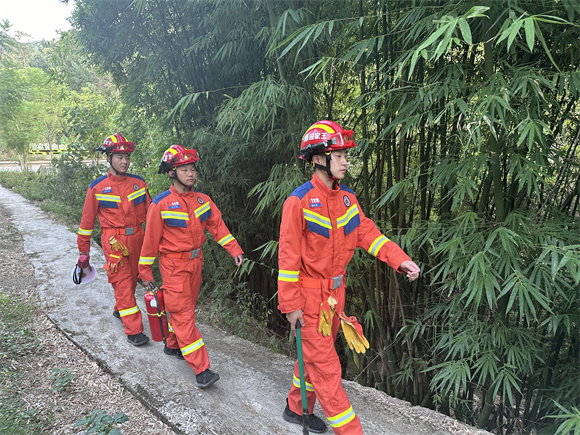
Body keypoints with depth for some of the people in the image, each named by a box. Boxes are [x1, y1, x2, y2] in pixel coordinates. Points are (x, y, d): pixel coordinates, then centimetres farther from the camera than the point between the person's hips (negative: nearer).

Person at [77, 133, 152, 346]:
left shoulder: (138, 183, 3)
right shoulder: (97, 188, -5)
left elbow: (150, 211, 9)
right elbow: (87, 219, 2)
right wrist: (83, 250, 6)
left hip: (136, 238, 4)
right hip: (114, 241, -4)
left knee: (131, 278, 17)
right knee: (122, 282, -3)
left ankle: (120, 309, 43)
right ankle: (133, 330, 2)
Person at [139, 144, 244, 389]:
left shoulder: (202, 200, 2)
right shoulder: (161, 204, -13)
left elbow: (217, 225, 4)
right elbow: (151, 240, -7)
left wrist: (234, 250, -5)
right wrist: (145, 272, -2)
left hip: (195, 261, 6)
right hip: (174, 265, -6)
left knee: (186, 308, 19)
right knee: (183, 315, -5)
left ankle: (172, 345, 43)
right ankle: (201, 370, -3)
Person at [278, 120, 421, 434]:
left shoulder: (347, 199, 4)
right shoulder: (299, 202, -18)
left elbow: (368, 234, 2)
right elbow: (288, 256, -17)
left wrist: (400, 260, -13)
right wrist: (290, 304, -16)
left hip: (334, 293, 8)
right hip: (309, 296, -8)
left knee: (315, 356, 22)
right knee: (325, 367, 3)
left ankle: (297, 409, 43)